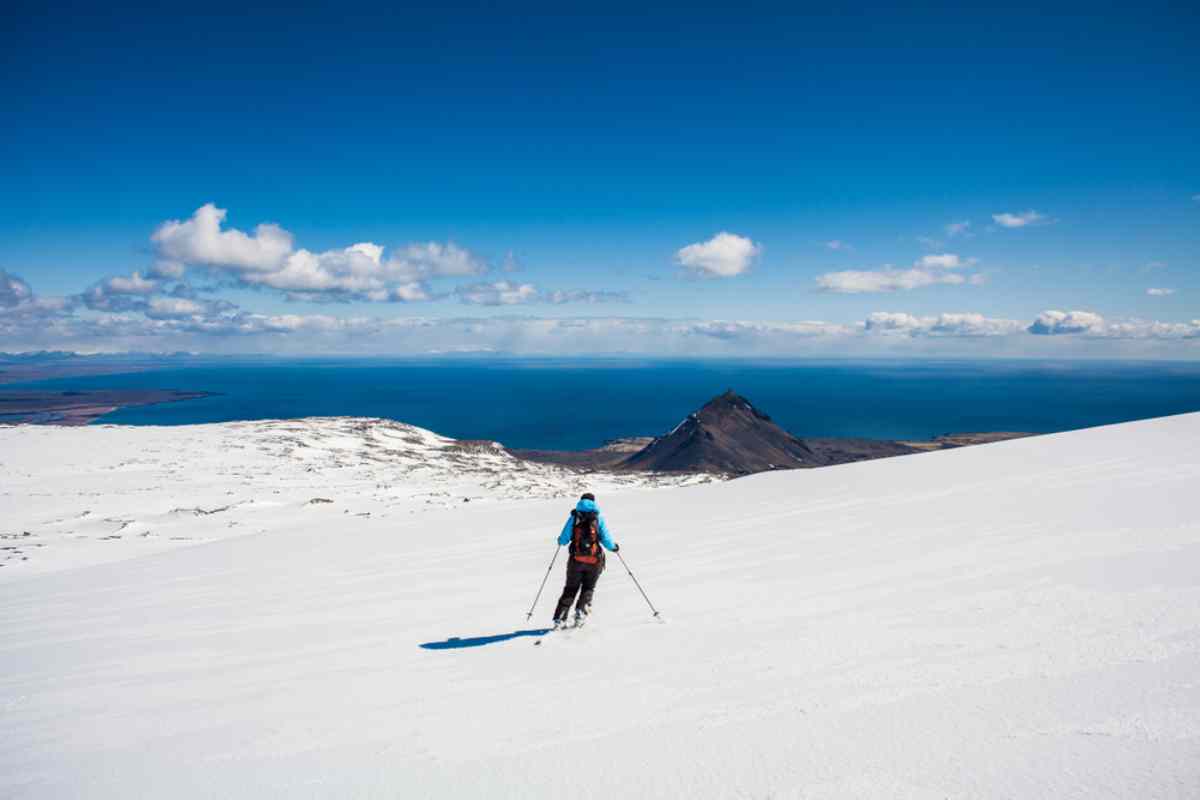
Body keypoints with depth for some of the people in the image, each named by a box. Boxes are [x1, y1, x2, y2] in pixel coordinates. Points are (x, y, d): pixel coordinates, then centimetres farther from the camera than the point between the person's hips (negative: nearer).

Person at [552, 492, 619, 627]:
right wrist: (614, 547, 16)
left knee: (570, 589, 11)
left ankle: (560, 618, 2)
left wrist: (560, 540, 23)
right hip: (594, 561, -1)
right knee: (588, 588, 18)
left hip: (576, 560, 1)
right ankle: (581, 611, -2)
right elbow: (606, 540, -5)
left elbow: (563, 540, 0)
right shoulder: (598, 518, 0)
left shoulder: (574, 517, 2)